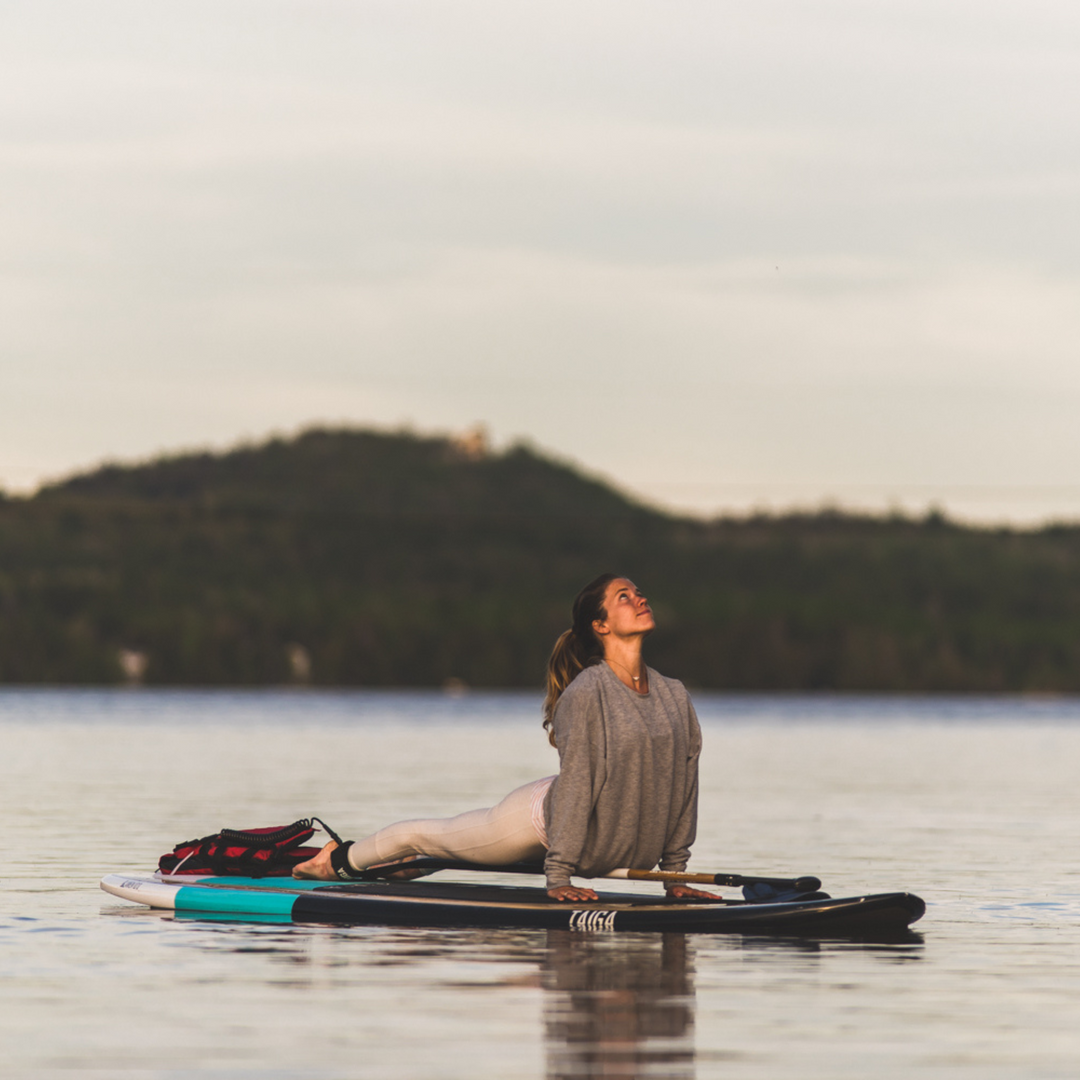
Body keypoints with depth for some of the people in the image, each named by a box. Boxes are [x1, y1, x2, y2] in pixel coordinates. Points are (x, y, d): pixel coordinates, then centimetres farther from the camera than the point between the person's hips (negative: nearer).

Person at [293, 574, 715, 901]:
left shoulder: (674, 696, -7)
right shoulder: (586, 693, -27)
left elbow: (681, 784, 0)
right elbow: (575, 785, -26)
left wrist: (674, 872, 1)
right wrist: (557, 877, -24)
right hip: (542, 818, -6)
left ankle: (399, 862, 55)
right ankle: (341, 858, 40)